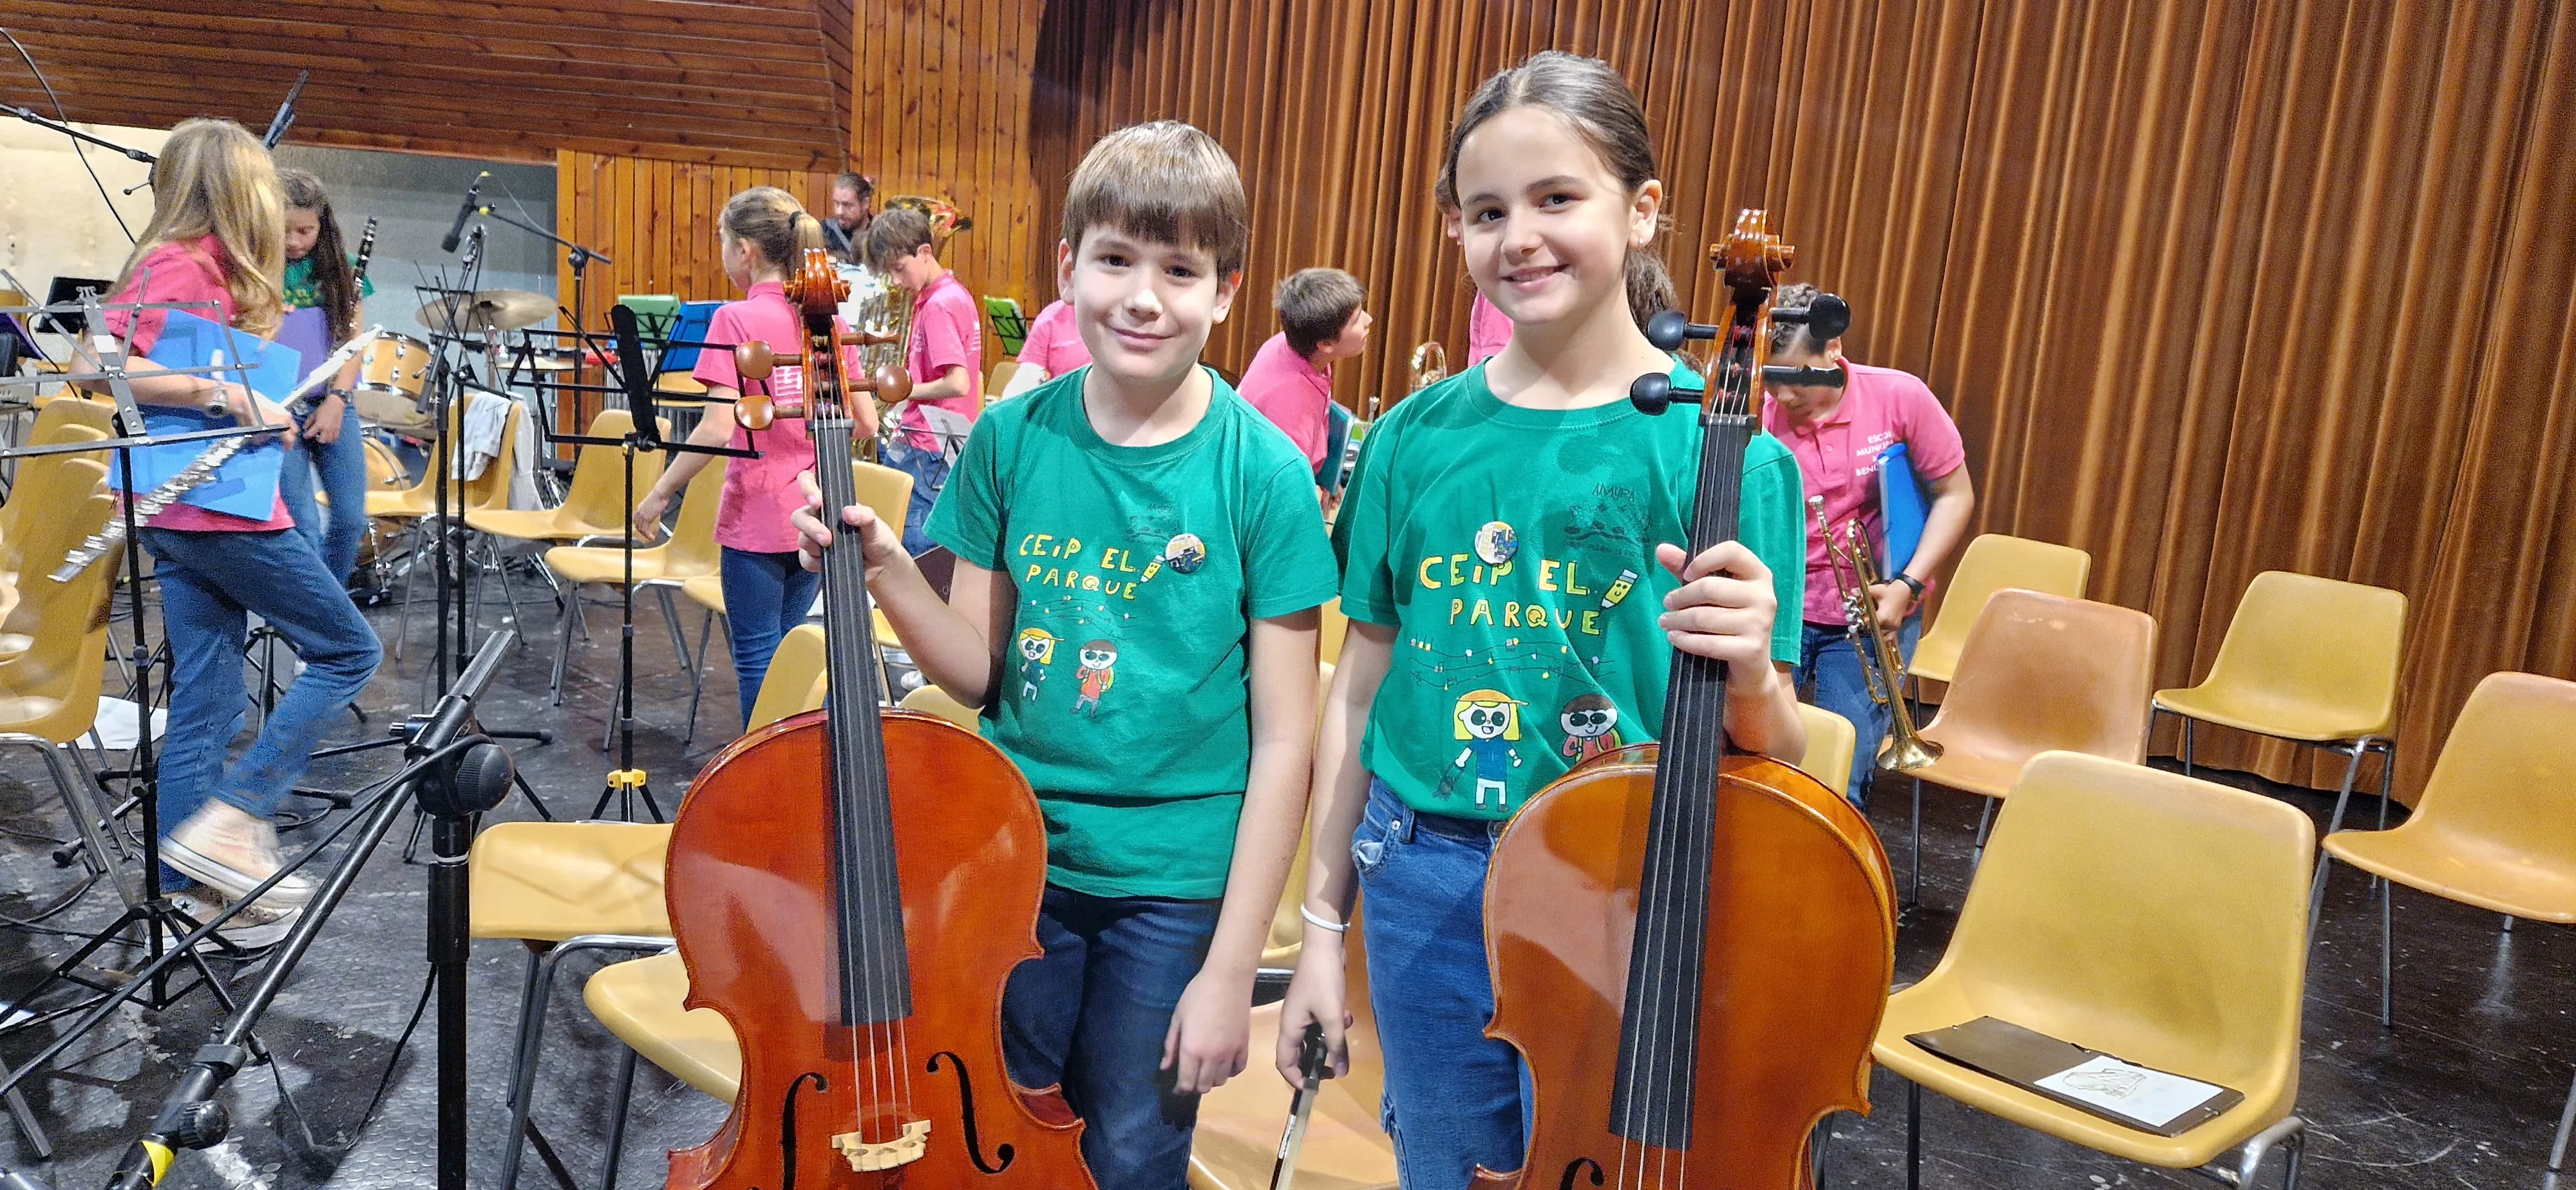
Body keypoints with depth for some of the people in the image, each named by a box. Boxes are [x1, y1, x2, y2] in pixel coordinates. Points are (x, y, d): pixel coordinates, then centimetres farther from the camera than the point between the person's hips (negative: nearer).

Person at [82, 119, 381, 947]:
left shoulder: (209, 269, 14)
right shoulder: (181, 267, -13)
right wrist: (232, 395, -27)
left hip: (184, 514, 9)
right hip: (224, 510, -9)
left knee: (205, 703, 10)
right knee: (349, 651, 1)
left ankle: (192, 891, 16)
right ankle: (229, 819, -1)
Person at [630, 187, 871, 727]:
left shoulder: (736, 319, -12)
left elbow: (718, 429, -19)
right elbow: (865, 423, 6)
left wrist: (658, 495, -9)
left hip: (757, 517, -6)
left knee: (757, 657, 6)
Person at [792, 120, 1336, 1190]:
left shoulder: (1263, 474, -14)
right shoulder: (1013, 439, -5)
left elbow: (1283, 739, -11)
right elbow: (979, 670, 1)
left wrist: (1230, 972, -11)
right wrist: (887, 573, -17)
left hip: (1174, 887, -2)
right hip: (1017, 860, 3)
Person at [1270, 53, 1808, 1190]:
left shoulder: (1719, 447, -11)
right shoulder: (1416, 437, -2)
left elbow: (1772, 756, -9)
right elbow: (1360, 685, 4)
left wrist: (1749, 675, -31)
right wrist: (1322, 922, 6)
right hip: (1424, 885, 3)